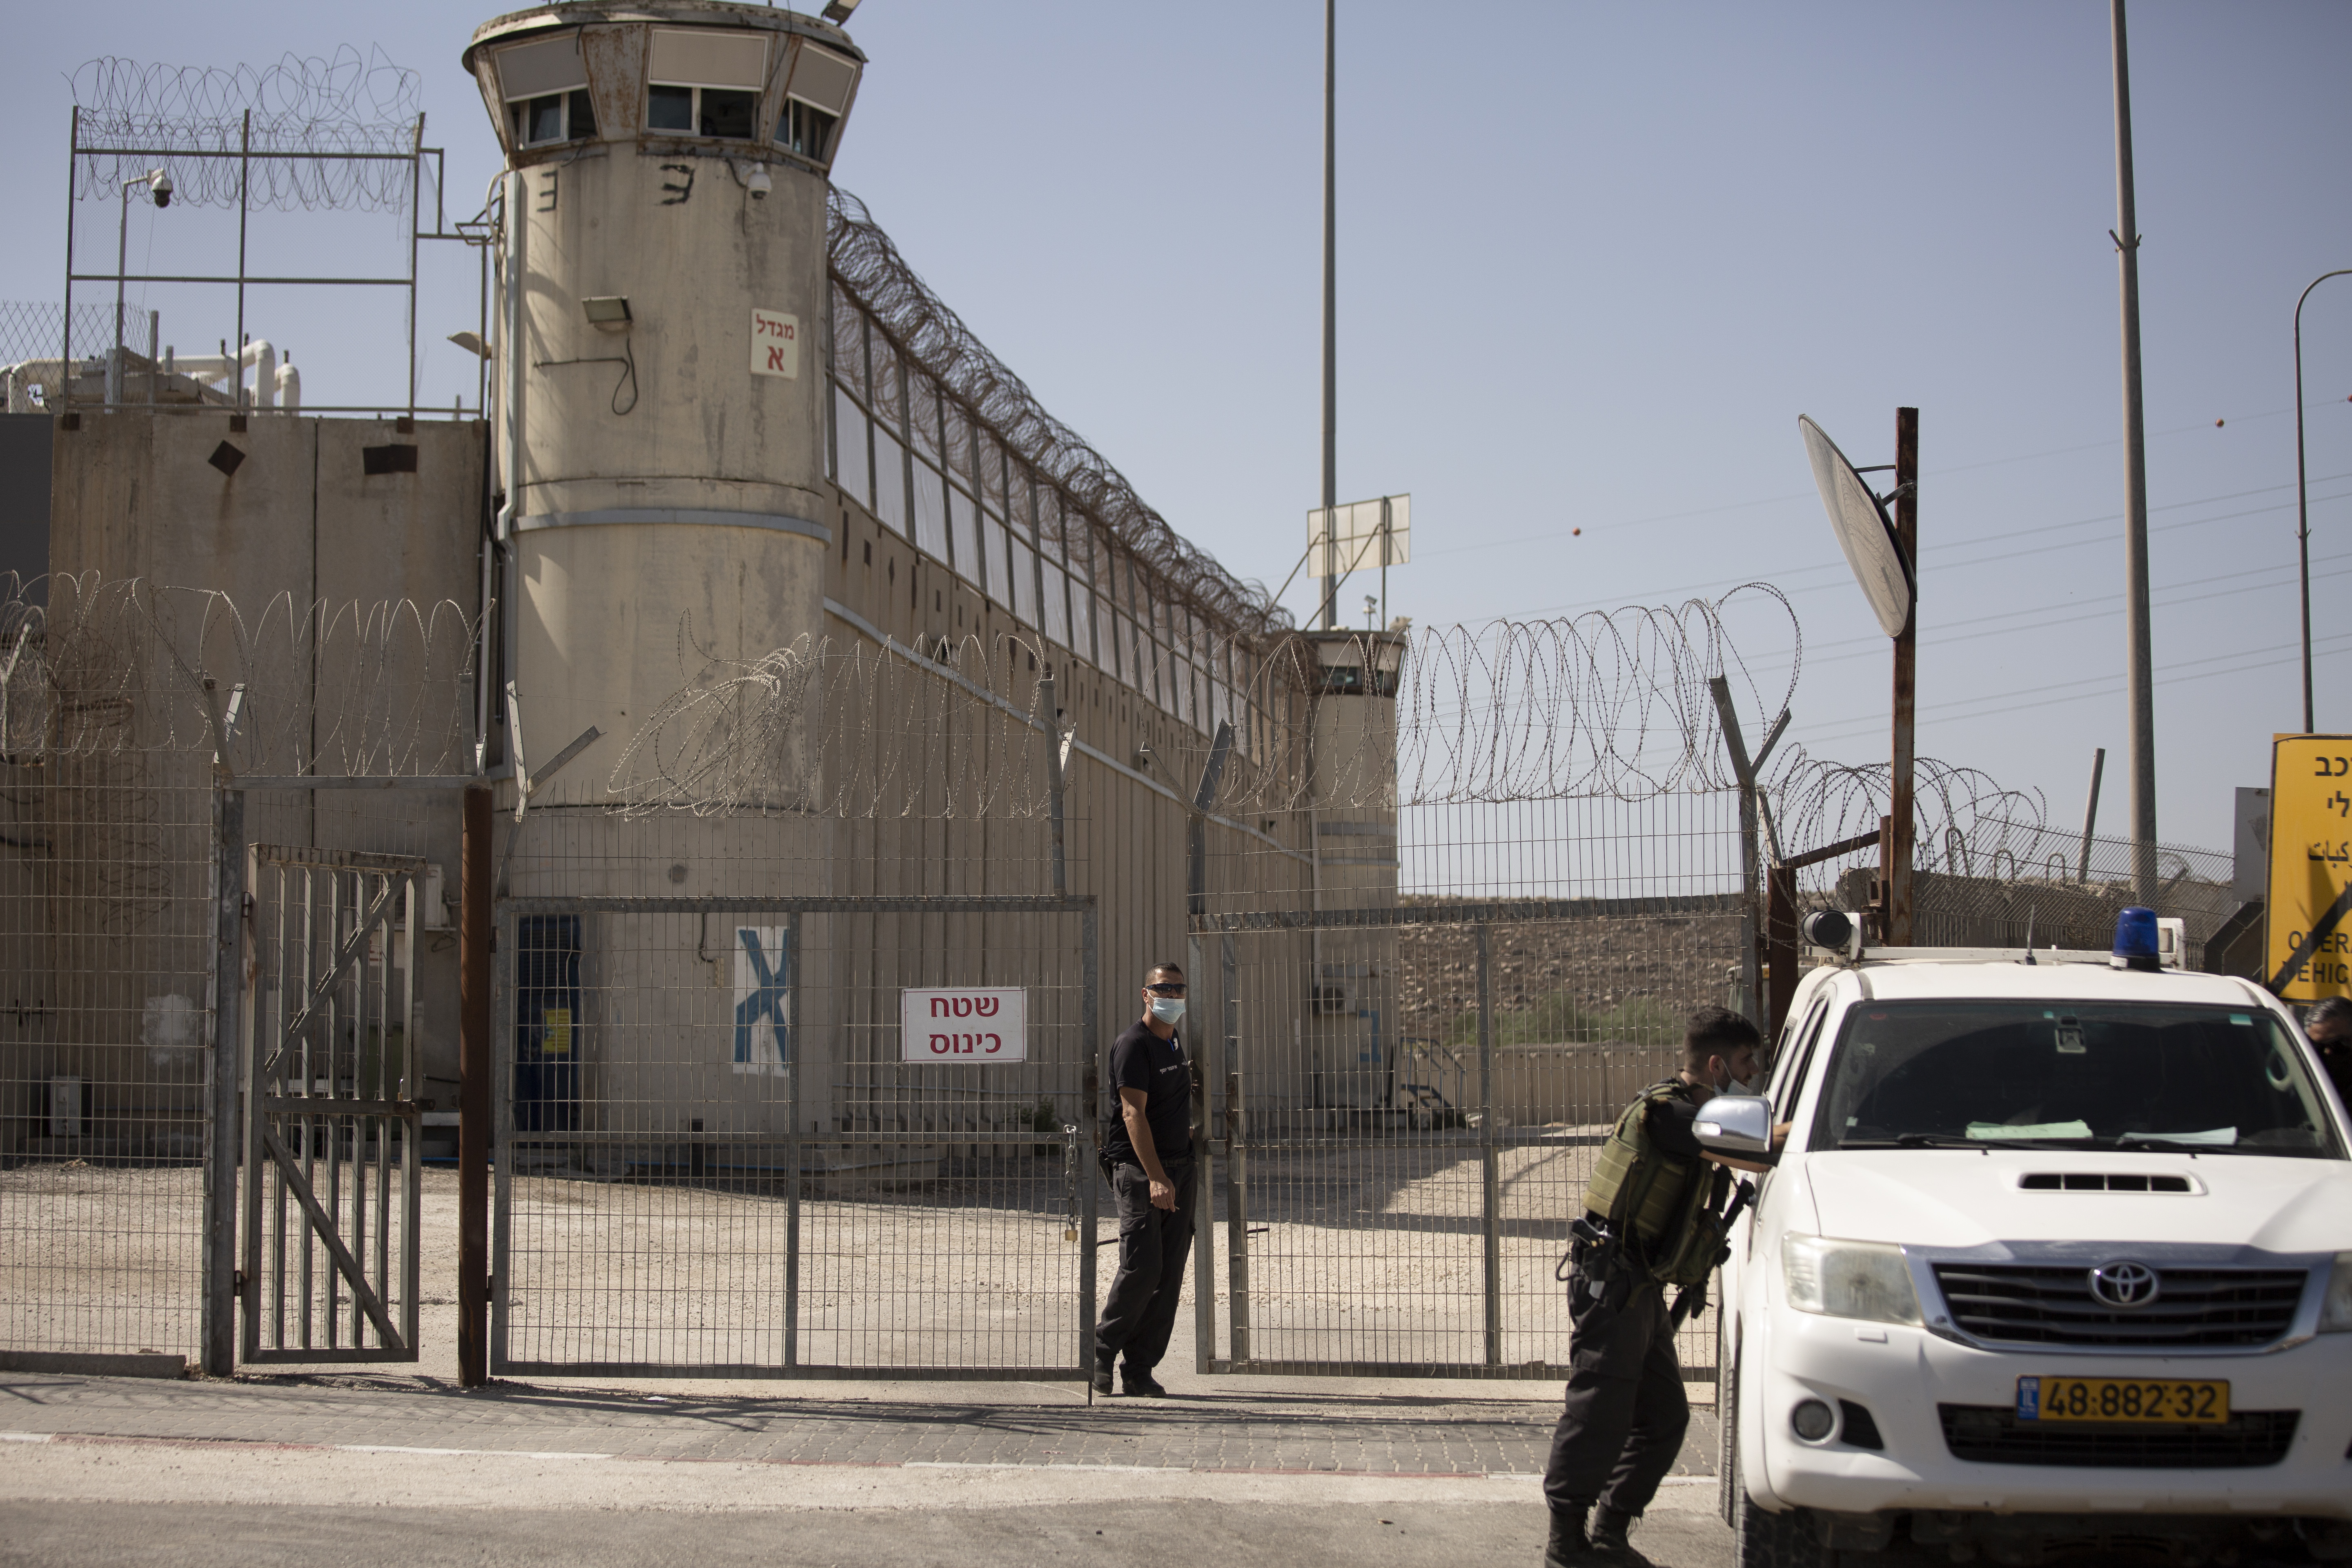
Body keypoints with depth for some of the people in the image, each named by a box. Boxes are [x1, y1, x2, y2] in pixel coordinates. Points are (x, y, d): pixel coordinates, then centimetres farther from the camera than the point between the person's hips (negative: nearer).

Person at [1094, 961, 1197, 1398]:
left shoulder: (1176, 1043, 16)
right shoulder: (1133, 1044, -10)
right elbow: (1133, 1113, -18)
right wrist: (1156, 1177, -25)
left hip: (1178, 1166, 8)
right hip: (1137, 1166, -8)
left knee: (1169, 1275, 2)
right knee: (1142, 1267, -14)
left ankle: (1140, 1370, 6)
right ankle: (1102, 1349, 4)